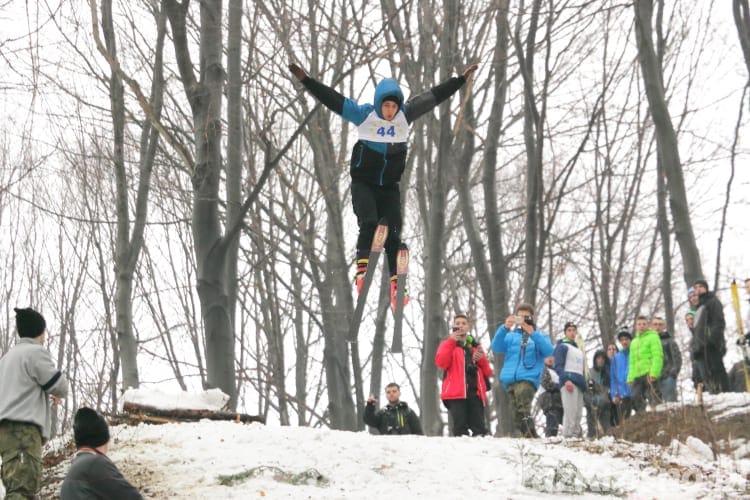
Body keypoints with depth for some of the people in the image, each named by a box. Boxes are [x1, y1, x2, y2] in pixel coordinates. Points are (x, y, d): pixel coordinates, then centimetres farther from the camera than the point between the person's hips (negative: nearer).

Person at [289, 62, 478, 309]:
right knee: (369, 223, -23)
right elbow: (331, 98, -15)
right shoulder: (364, 114, -10)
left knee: (393, 233, -4)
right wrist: (306, 80, -23)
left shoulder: (406, 115, -2)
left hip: (389, 186, 3)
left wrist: (461, 79, 7)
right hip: (363, 183, -3)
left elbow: (434, 96, 3)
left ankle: (395, 285, -4)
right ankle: (362, 269, -20)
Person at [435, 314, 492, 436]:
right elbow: (441, 363, -6)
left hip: (476, 391, 3)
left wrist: (481, 359, 2)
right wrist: (451, 342, -6)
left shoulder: (476, 347, 26)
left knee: (479, 428, -8)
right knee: (460, 427, -15)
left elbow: (487, 372, 22)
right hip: (456, 393, -3)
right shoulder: (448, 344, 15)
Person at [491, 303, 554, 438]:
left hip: (529, 378, -4)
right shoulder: (511, 335, 21)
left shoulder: (540, 335, 17)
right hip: (510, 379, 4)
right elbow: (497, 347, 3)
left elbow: (549, 351, -3)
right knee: (516, 412, 0)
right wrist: (504, 328, -12)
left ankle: (531, 435, -29)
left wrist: (532, 333, -14)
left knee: (523, 407, -25)